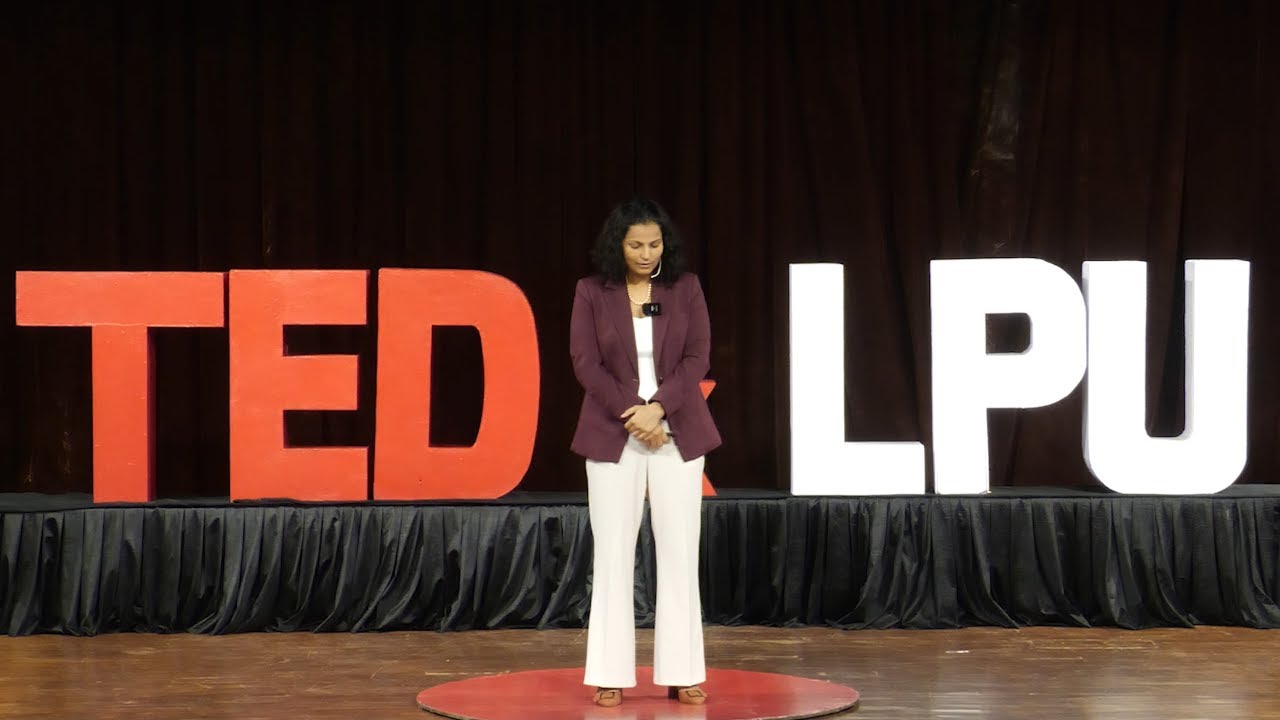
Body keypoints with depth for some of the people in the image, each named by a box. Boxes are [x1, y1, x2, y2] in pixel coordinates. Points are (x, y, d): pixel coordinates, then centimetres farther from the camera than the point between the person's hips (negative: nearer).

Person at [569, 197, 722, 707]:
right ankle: (610, 676, 4)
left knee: (679, 552, 1)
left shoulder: (685, 288, 2)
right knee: (614, 553, 0)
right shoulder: (591, 292, -1)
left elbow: (697, 357, -3)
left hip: (677, 433, 1)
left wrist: (658, 408, -16)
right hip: (614, 435, -1)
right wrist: (631, 415, -14)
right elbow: (586, 364, -5)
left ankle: (682, 674, 6)